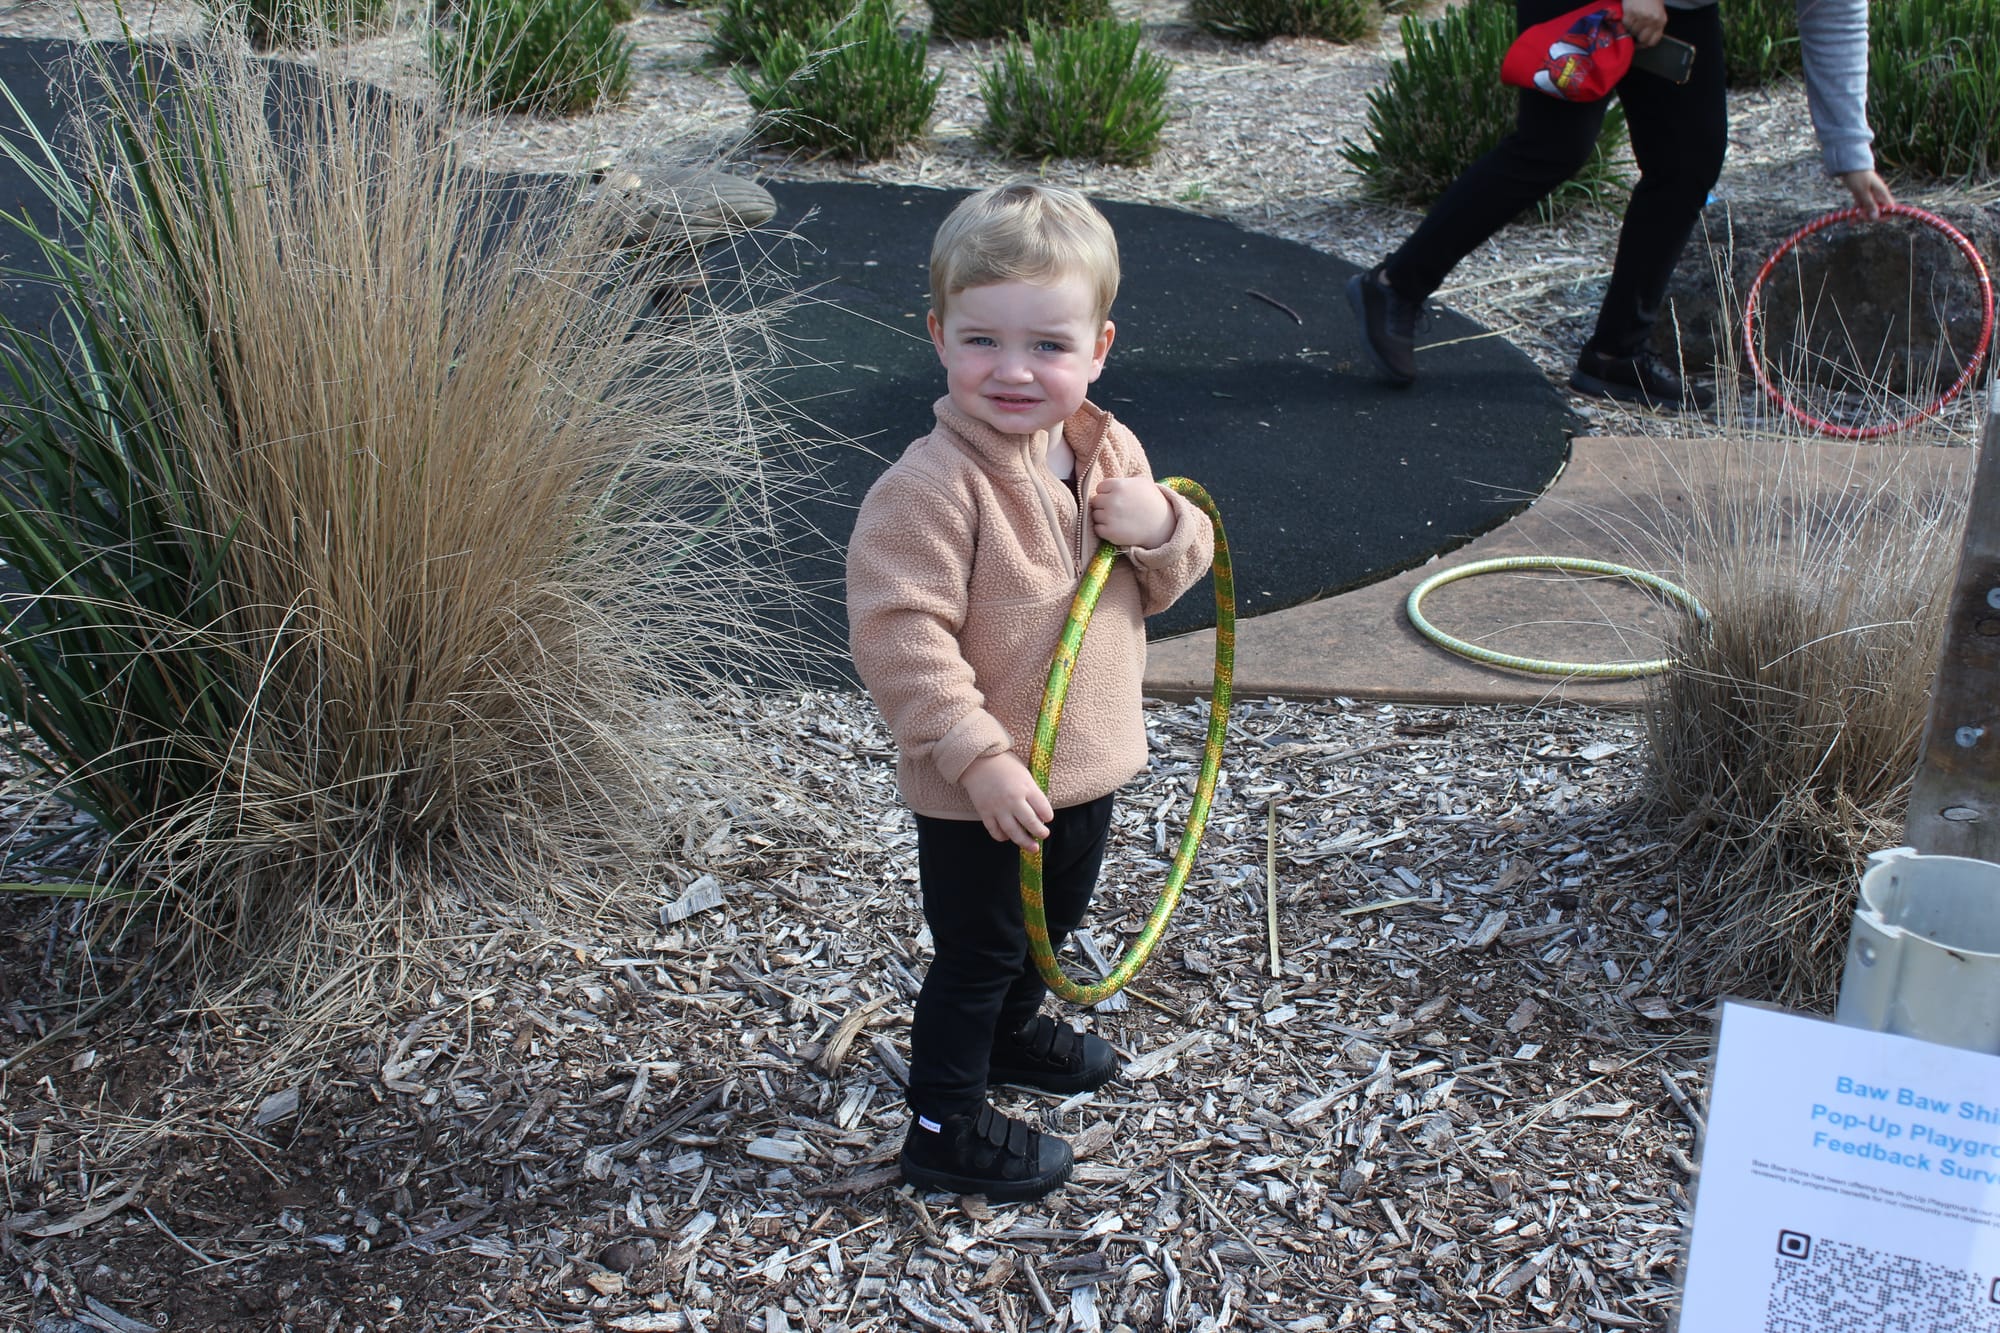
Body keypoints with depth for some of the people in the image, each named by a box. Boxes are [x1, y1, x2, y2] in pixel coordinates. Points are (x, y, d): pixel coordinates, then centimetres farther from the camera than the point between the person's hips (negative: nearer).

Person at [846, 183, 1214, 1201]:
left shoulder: (1108, 450, -2)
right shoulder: (931, 488, -26)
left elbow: (1169, 580, 8)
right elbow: (901, 638, -28)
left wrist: (1162, 529, -16)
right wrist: (979, 761, -29)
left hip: (1088, 765, 8)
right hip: (978, 797, -8)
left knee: (1049, 925, 29)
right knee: (977, 953, 8)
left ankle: (1010, 1030, 56)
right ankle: (946, 1129, 27)